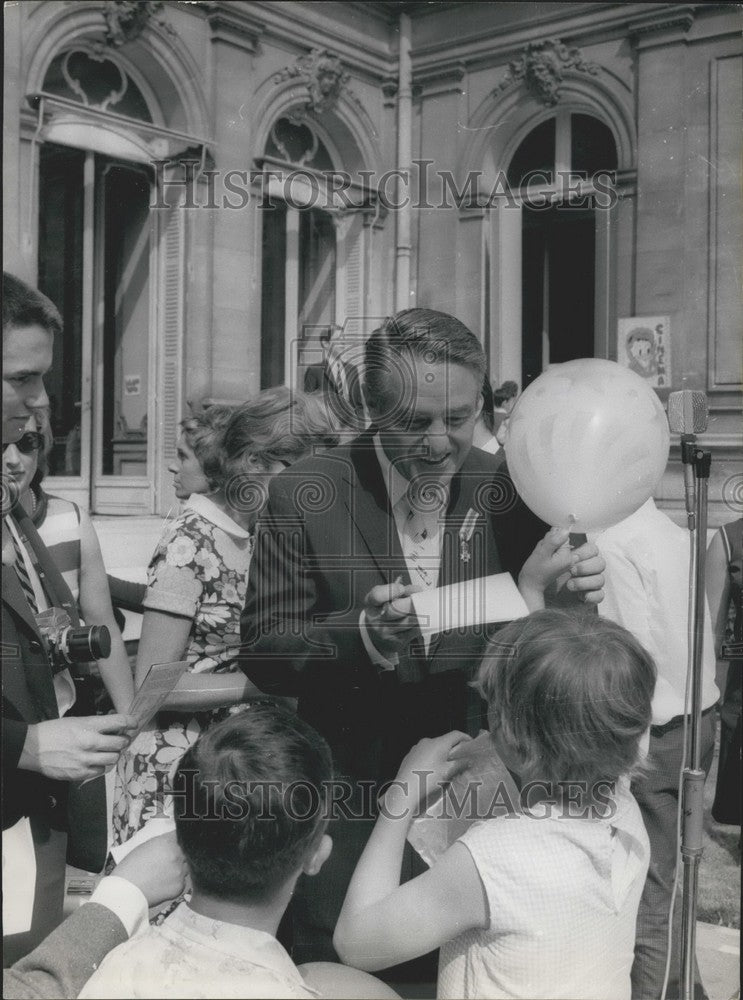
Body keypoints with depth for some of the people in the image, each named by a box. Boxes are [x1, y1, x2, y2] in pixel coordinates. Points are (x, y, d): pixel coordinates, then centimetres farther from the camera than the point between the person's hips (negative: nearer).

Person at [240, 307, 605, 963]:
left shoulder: (508, 492, -6)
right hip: (350, 802, -2)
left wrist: (573, 597, -23)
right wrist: (360, 632, -29)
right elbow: (262, 654, -11)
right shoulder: (303, 496, -12)